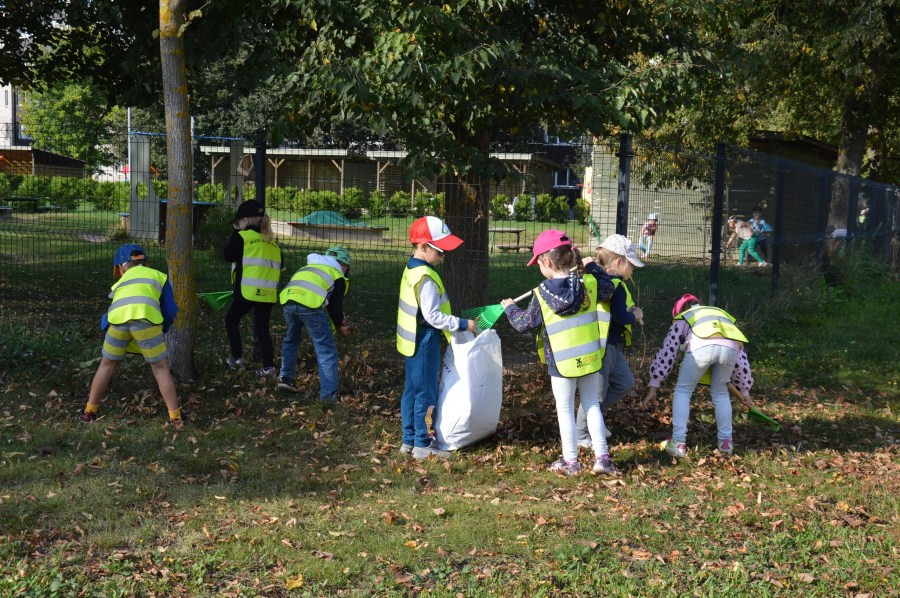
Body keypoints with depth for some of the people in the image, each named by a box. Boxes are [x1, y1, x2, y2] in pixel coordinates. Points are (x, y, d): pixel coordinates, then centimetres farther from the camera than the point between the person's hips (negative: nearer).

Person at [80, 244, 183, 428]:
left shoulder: (122, 281, 37)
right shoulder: (159, 276, 31)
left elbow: (106, 318, 32)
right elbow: (170, 311, 26)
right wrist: (160, 331, 40)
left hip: (118, 319, 2)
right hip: (145, 318, -2)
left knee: (107, 364, 24)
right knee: (160, 368, 12)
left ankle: (89, 411, 32)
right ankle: (175, 418, 11)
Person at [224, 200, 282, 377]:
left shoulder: (242, 236, -4)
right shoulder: (272, 242, 14)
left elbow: (229, 256, 3)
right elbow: (279, 266, 18)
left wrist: (234, 233, 10)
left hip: (248, 292, -5)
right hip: (269, 293, 5)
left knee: (231, 320, 17)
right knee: (262, 328, 10)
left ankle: (237, 358, 14)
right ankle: (268, 366, 2)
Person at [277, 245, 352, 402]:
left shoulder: (310, 267, 38)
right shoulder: (338, 276, 20)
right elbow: (335, 305, 10)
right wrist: (340, 325, 26)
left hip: (288, 300, 6)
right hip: (311, 304, -6)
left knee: (291, 340, 33)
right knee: (327, 351, 3)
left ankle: (285, 378, 34)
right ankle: (329, 394, 0)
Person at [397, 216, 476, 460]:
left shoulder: (411, 269, 8)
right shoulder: (426, 278, -22)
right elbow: (433, 316, -24)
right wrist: (462, 324, -19)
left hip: (413, 340, 10)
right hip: (425, 342, -10)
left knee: (411, 391, 15)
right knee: (426, 394, 0)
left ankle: (409, 440, 24)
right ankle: (423, 445, 8)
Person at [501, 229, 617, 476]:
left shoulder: (542, 294, -14)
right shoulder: (589, 282, -6)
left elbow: (524, 323, -2)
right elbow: (607, 290, 15)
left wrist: (510, 308, 17)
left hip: (562, 363, -3)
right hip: (590, 358, 3)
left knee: (565, 410, 10)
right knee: (592, 405, 16)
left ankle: (570, 461, 16)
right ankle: (602, 457, 15)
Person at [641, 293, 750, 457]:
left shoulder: (683, 318, 36)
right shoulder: (723, 315, 45)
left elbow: (666, 353, 28)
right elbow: (740, 355, 45)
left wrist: (653, 388, 28)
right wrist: (746, 390, 51)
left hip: (702, 345, -3)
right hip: (730, 347, 3)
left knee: (682, 391, 18)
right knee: (720, 393, 28)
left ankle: (678, 443, 13)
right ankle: (726, 442, 27)